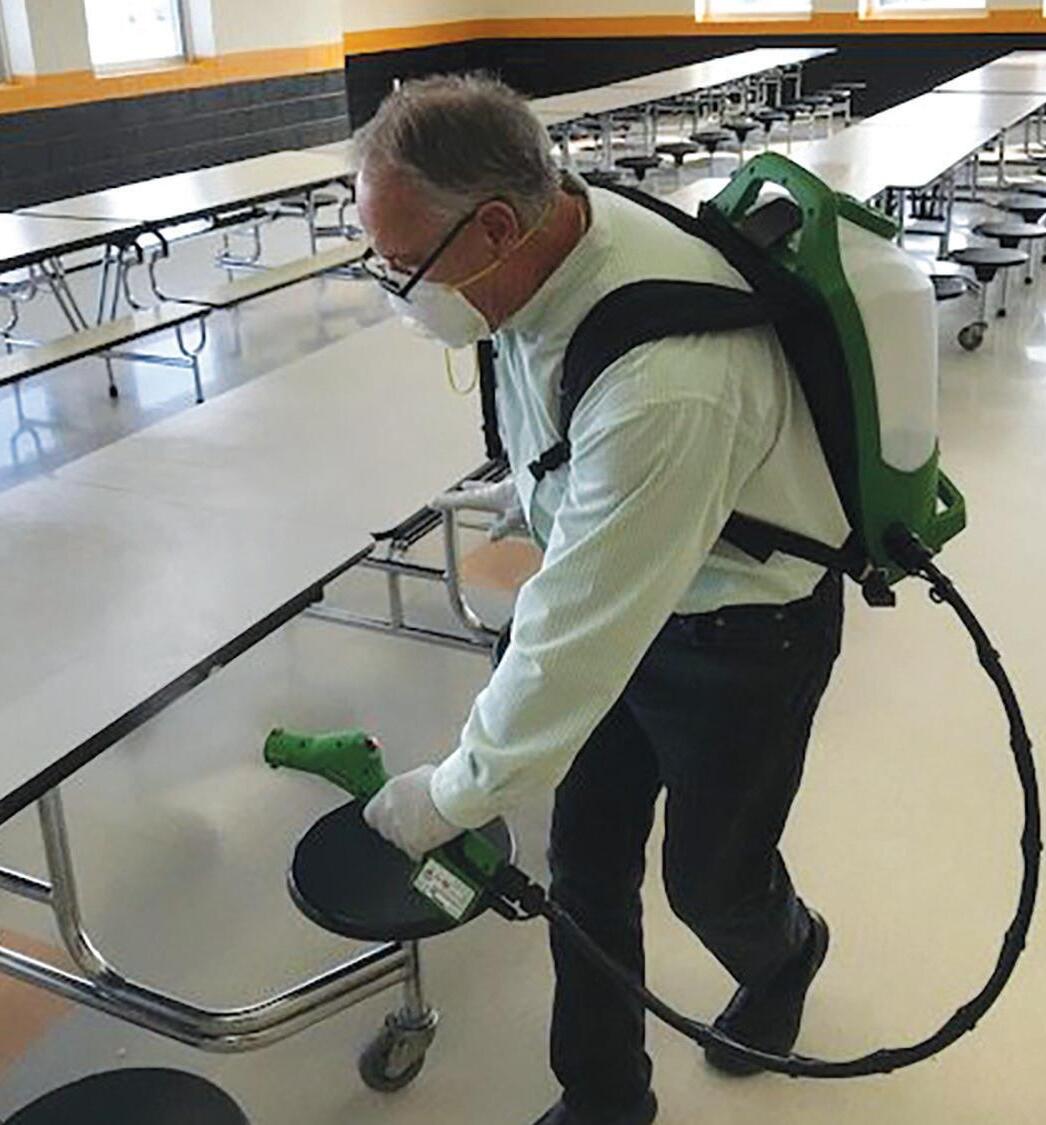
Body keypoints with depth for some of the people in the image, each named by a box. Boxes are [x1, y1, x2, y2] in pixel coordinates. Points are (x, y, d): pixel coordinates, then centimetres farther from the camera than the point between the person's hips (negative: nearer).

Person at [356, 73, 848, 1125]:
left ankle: (786, 956, 54)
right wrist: (531, 487, 24)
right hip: (627, 585, 7)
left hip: (745, 631, -7)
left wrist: (455, 794, -19)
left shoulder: (662, 384, -41)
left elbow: (579, 639, -31)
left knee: (712, 880, 16)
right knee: (586, 861, 13)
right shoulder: (553, 230, -15)